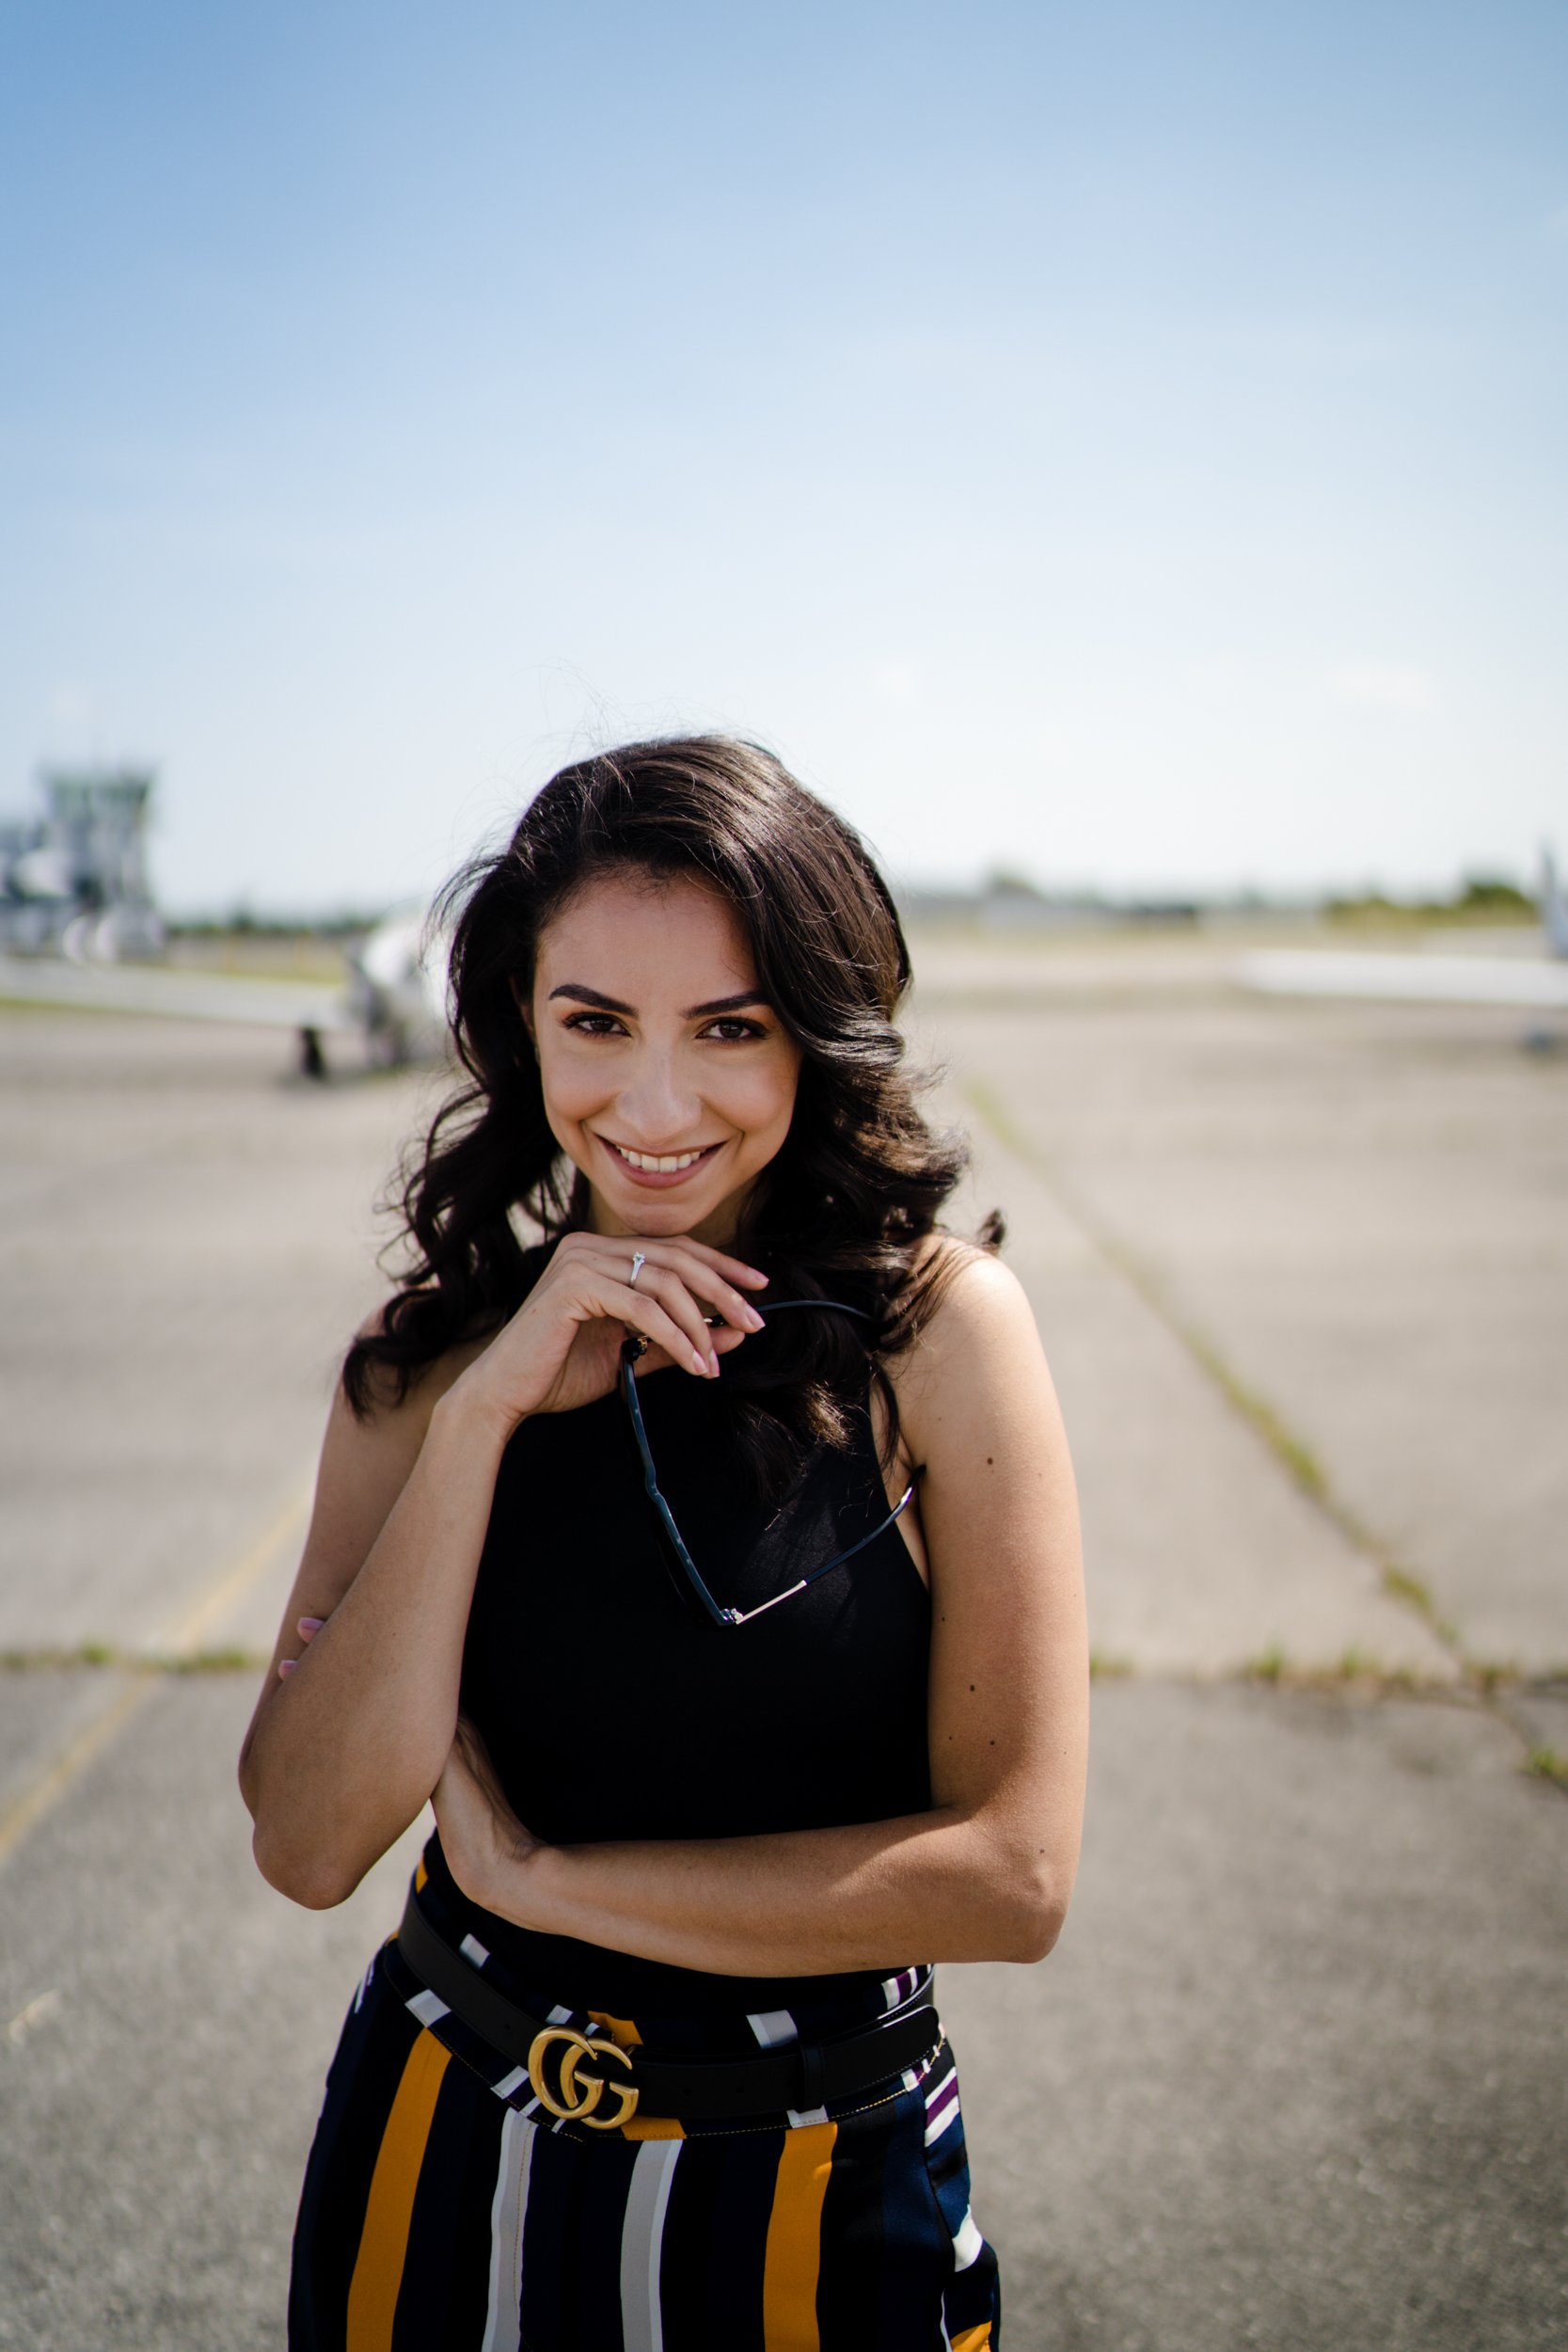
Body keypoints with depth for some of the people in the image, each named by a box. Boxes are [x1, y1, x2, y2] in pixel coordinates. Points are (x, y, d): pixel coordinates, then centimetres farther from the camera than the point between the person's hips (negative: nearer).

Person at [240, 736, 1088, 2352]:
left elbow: (1012, 1874, -17)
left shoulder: (934, 1326, -14)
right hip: (447, 2153, 3)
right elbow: (309, 1843, -13)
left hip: (814, 2198, -2)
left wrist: (537, 1870, -13)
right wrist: (485, 1407, -21)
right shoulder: (429, 1356, -6)